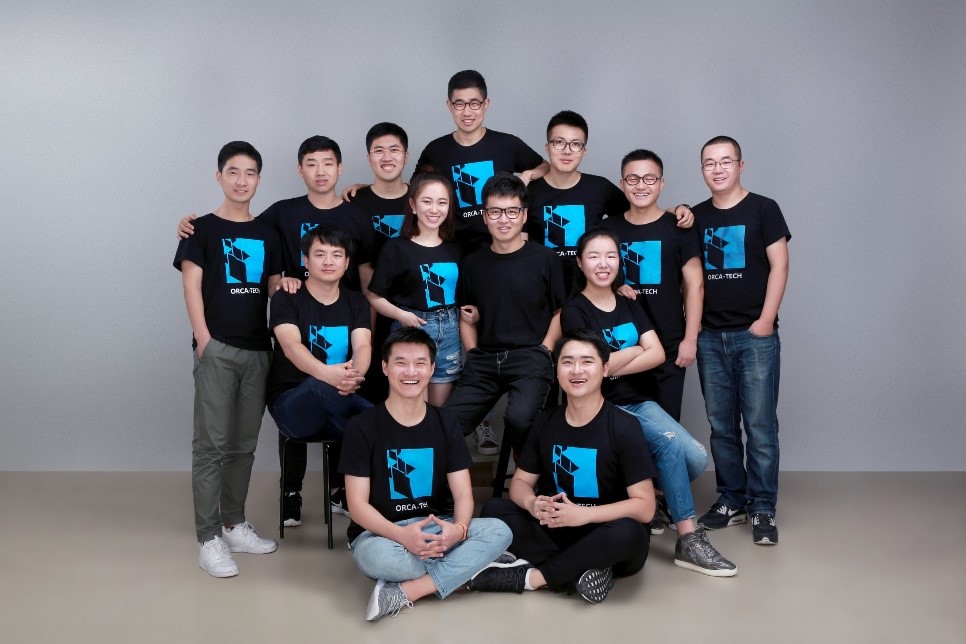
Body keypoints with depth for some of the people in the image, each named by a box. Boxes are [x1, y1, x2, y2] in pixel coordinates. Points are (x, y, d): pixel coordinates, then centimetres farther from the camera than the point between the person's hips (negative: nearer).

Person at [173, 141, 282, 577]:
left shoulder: (266, 235, 14)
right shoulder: (202, 229, 3)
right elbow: (192, 286, -4)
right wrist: (203, 338, -13)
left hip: (258, 349, 5)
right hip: (217, 349, -5)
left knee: (243, 444, 11)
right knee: (211, 443, -6)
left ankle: (233, 525, 21)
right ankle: (209, 539, -3)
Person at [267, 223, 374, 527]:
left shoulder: (356, 302, 10)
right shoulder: (287, 299, -1)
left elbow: (363, 346, -7)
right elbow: (291, 345, -20)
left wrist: (355, 373, -33)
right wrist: (326, 373, -41)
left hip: (339, 404, 4)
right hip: (292, 402, -3)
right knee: (317, 385, -38)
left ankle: (342, 489, -4)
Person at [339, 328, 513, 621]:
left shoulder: (446, 424, 3)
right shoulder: (362, 427, -7)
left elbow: (463, 494, -2)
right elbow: (358, 504, -11)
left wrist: (459, 529, -26)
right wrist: (402, 535, -30)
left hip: (435, 529, 4)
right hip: (379, 532, -4)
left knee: (499, 532, -23)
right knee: (377, 557, -39)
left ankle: (403, 593, -27)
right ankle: (464, 569, -17)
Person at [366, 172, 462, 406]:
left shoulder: (454, 249, 10)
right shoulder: (396, 248, -3)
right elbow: (375, 297, -3)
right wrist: (400, 314, -18)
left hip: (450, 332, 4)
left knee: (440, 410, 11)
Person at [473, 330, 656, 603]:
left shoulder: (623, 427, -12)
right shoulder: (546, 422, 3)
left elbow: (644, 506, -16)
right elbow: (520, 482, 7)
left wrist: (583, 514, -29)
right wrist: (533, 503, -18)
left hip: (604, 539, -4)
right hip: (555, 530, 4)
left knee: (628, 532, -37)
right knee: (494, 510, -16)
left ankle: (530, 576, -23)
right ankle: (581, 571, -25)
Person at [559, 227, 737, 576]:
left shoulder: (629, 305, 15)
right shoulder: (575, 311, -2)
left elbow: (657, 354, 2)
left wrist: (614, 365, -11)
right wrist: (636, 349, 1)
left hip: (641, 402, 6)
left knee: (696, 457, -17)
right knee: (669, 441, -28)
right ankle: (688, 539, -21)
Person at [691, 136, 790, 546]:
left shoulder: (763, 209, 0)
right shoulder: (697, 216, 11)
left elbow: (779, 265, -4)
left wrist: (766, 320, -10)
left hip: (755, 335, -4)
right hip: (710, 336, 4)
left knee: (760, 426, -3)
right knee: (721, 425, 8)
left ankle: (762, 509, 6)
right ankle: (731, 501, 19)